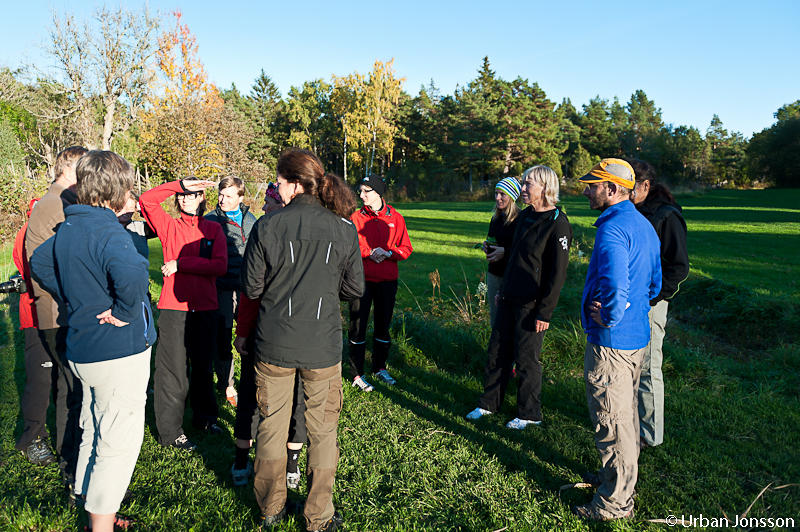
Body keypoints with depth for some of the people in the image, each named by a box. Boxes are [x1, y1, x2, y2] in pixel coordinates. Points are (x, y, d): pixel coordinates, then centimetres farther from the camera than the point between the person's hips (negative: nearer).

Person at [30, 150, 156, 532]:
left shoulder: (67, 228, 7)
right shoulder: (107, 231, -22)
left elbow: (39, 263, 24)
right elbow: (133, 273, -42)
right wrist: (125, 312, -25)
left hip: (82, 350, 10)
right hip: (119, 352, -9)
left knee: (93, 434, 22)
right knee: (119, 443, 3)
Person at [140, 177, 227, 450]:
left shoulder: (213, 229, 7)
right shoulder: (169, 226, 6)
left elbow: (220, 265, -7)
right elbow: (146, 200, -9)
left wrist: (180, 264, -12)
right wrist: (180, 184, -13)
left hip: (205, 307, 2)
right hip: (174, 307, -2)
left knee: (203, 366, 16)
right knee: (173, 369, 1)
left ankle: (205, 417, 33)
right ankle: (170, 431, 12)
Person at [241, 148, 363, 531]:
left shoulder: (266, 227, -9)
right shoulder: (343, 229, -6)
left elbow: (251, 288, -3)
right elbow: (355, 288, 2)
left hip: (274, 344, 0)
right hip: (322, 344, 0)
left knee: (272, 425, 18)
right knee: (322, 430, 14)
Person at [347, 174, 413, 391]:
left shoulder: (395, 218, 4)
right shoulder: (356, 217, 0)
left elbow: (406, 249, 2)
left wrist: (388, 253, -15)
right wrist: (369, 253, -17)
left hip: (387, 281, 2)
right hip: (362, 280, -2)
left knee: (383, 324, 13)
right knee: (358, 325, 0)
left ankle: (380, 368, 30)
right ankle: (357, 374, 11)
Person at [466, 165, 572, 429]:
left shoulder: (558, 224, -15)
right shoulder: (525, 216, 9)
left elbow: (558, 274, -17)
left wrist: (545, 312, -18)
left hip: (532, 305, -7)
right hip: (509, 299, 8)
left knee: (526, 359, 4)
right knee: (498, 352, 14)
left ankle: (530, 414, 22)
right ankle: (489, 403, 29)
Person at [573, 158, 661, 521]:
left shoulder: (612, 229, -22)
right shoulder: (644, 225, 11)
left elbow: (615, 283, -38)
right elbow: (654, 282, 20)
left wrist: (609, 318, -21)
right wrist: (629, 309, 13)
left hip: (611, 341, -10)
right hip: (637, 335, 10)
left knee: (611, 421, 2)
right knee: (626, 412, 22)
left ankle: (615, 502, 15)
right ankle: (620, 476, 39)